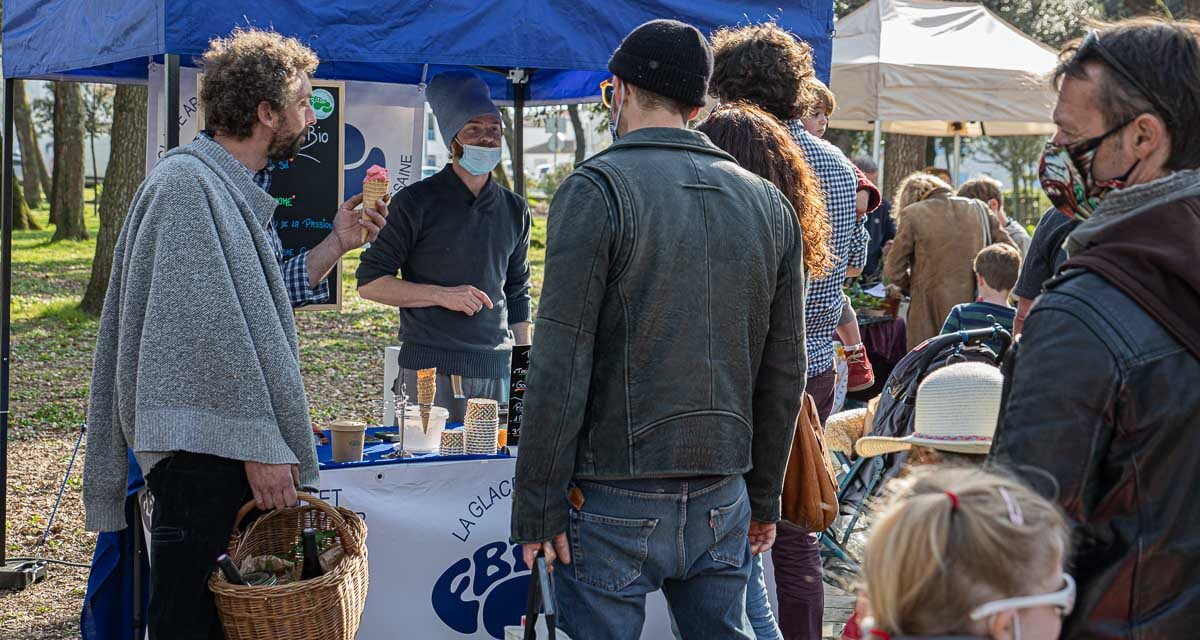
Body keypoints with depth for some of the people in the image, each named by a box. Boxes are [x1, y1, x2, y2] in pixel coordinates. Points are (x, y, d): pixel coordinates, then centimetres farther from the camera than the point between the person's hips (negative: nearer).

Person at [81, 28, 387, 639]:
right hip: (202, 450, -10)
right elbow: (208, 331, -21)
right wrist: (258, 448, -20)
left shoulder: (237, 189, 15)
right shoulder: (187, 184, -16)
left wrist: (335, 244, 13)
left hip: (237, 446, 10)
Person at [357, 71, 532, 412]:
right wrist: (443, 295, -12)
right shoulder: (417, 202, -1)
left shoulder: (515, 209, 13)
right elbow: (369, 282, -2)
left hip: (496, 370, 4)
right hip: (430, 371, -4)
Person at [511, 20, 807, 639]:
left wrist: (538, 506, -8)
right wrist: (763, 498, 19)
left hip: (614, 499, -5)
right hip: (722, 498, 5)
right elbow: (784, 373, 11)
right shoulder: (769, 204, 8)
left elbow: (560, 368, -13)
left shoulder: (594, 189, -8)